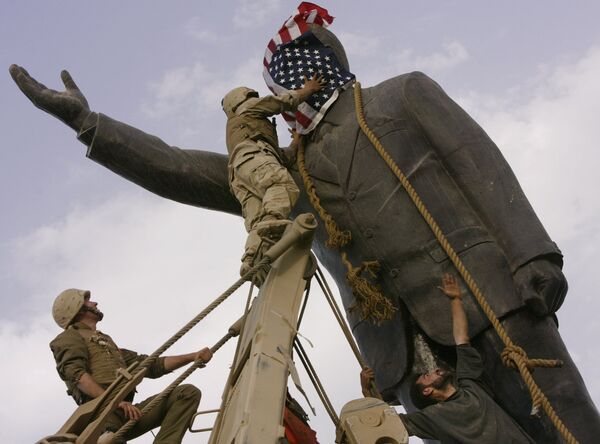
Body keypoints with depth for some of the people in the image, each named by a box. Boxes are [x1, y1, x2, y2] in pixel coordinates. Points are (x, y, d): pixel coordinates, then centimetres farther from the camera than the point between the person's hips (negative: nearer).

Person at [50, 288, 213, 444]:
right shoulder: (70, 337, 13)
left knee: (188, 393, -7)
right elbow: (76, 374, -9)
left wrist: (193, 356, 24)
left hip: (128, 413, 8)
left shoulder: (107, 341, 39)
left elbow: (152, 366, 33)